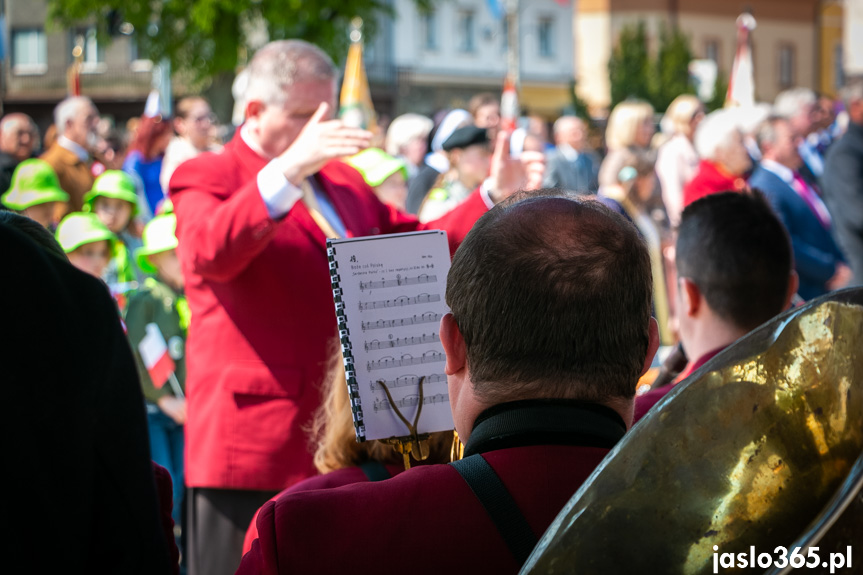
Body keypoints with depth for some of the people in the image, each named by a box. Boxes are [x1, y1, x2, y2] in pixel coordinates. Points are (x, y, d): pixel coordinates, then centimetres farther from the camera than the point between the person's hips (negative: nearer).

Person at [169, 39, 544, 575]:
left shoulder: (344, 182, 21)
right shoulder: (206, 179, -2)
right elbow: (209, 253, -24)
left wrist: (495, 193, 10)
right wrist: (289, 169, -35)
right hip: (255, 446, -7)